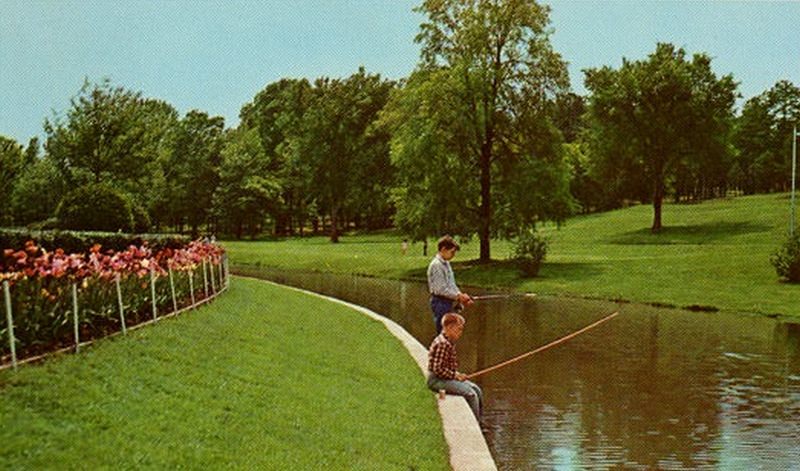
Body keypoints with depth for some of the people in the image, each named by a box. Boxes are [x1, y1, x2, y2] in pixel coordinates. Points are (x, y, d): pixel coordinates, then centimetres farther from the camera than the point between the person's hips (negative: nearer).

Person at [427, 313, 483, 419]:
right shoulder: (442, 344, -22)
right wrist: (455, 375, -17)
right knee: (470, 394, -18)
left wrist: (457, 374, 6)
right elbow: (438, 369, -24)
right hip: (437, 380, -10)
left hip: (447, 377, 10)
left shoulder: (450, 342, 11)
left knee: (477, 390, 6)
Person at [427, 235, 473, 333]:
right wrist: (459, 296, -15)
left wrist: (461, 296, 5)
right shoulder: (436, 265, -17)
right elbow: (441, 289, -21)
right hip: (440, 302, -10)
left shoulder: (446, 264, 13)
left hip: (448, 302, 10)